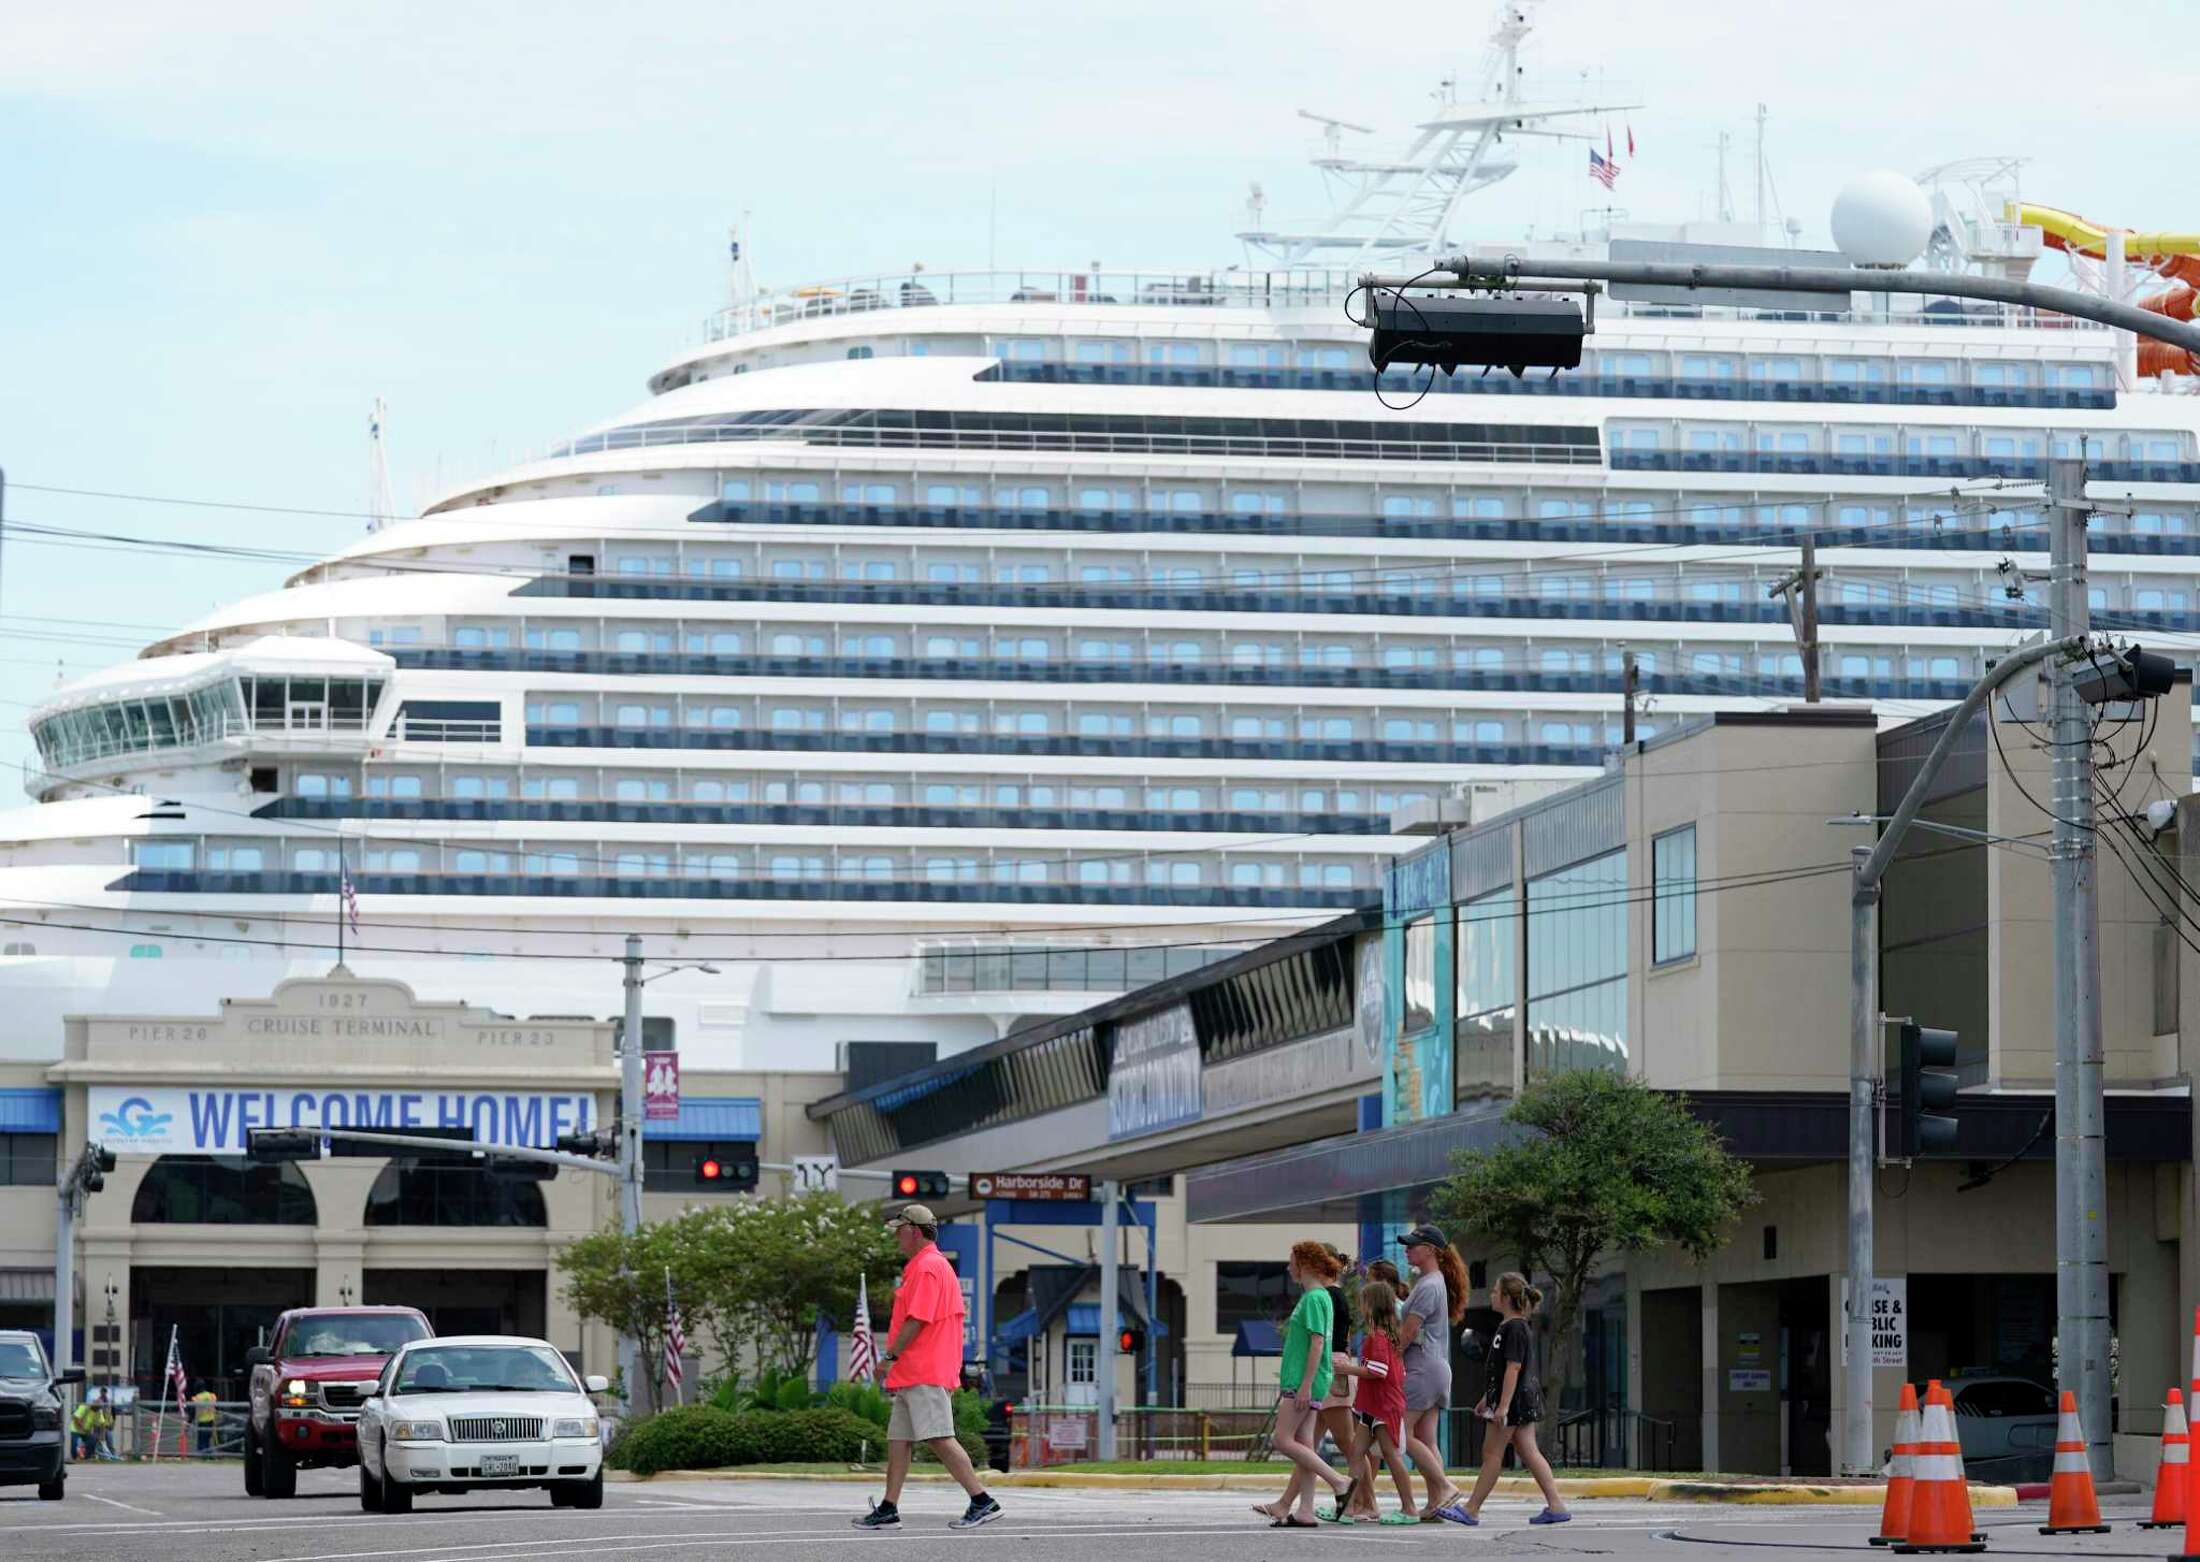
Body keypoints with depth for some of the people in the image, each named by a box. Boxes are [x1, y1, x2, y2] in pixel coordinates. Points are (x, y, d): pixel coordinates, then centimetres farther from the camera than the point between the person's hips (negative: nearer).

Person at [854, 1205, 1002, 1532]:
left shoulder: (927, 1267, -12)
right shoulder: (935, 1265, 21)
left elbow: (916, 1321, -19)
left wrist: (890, 1356, -11)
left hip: (925, 1375, -11)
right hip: (913, 1375, 11)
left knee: (940, 1438, -14)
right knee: (897, 1440, 10)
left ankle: (983, 1502, -15)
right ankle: (888, 1509, 11)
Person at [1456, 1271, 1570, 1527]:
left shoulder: (1514, 1328, -15)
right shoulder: (1507, 1326, 16)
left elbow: (1513, 1368, -21)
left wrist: (1503, 1405, -25)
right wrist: (1487, 1399, 28)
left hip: (1514, 1400, -10)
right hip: (1524, 1400, 10)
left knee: (1492, 1453, -3)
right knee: (1529, 1452, 6)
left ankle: (1472, 1510, 3)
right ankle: (1556, 1506, 2)